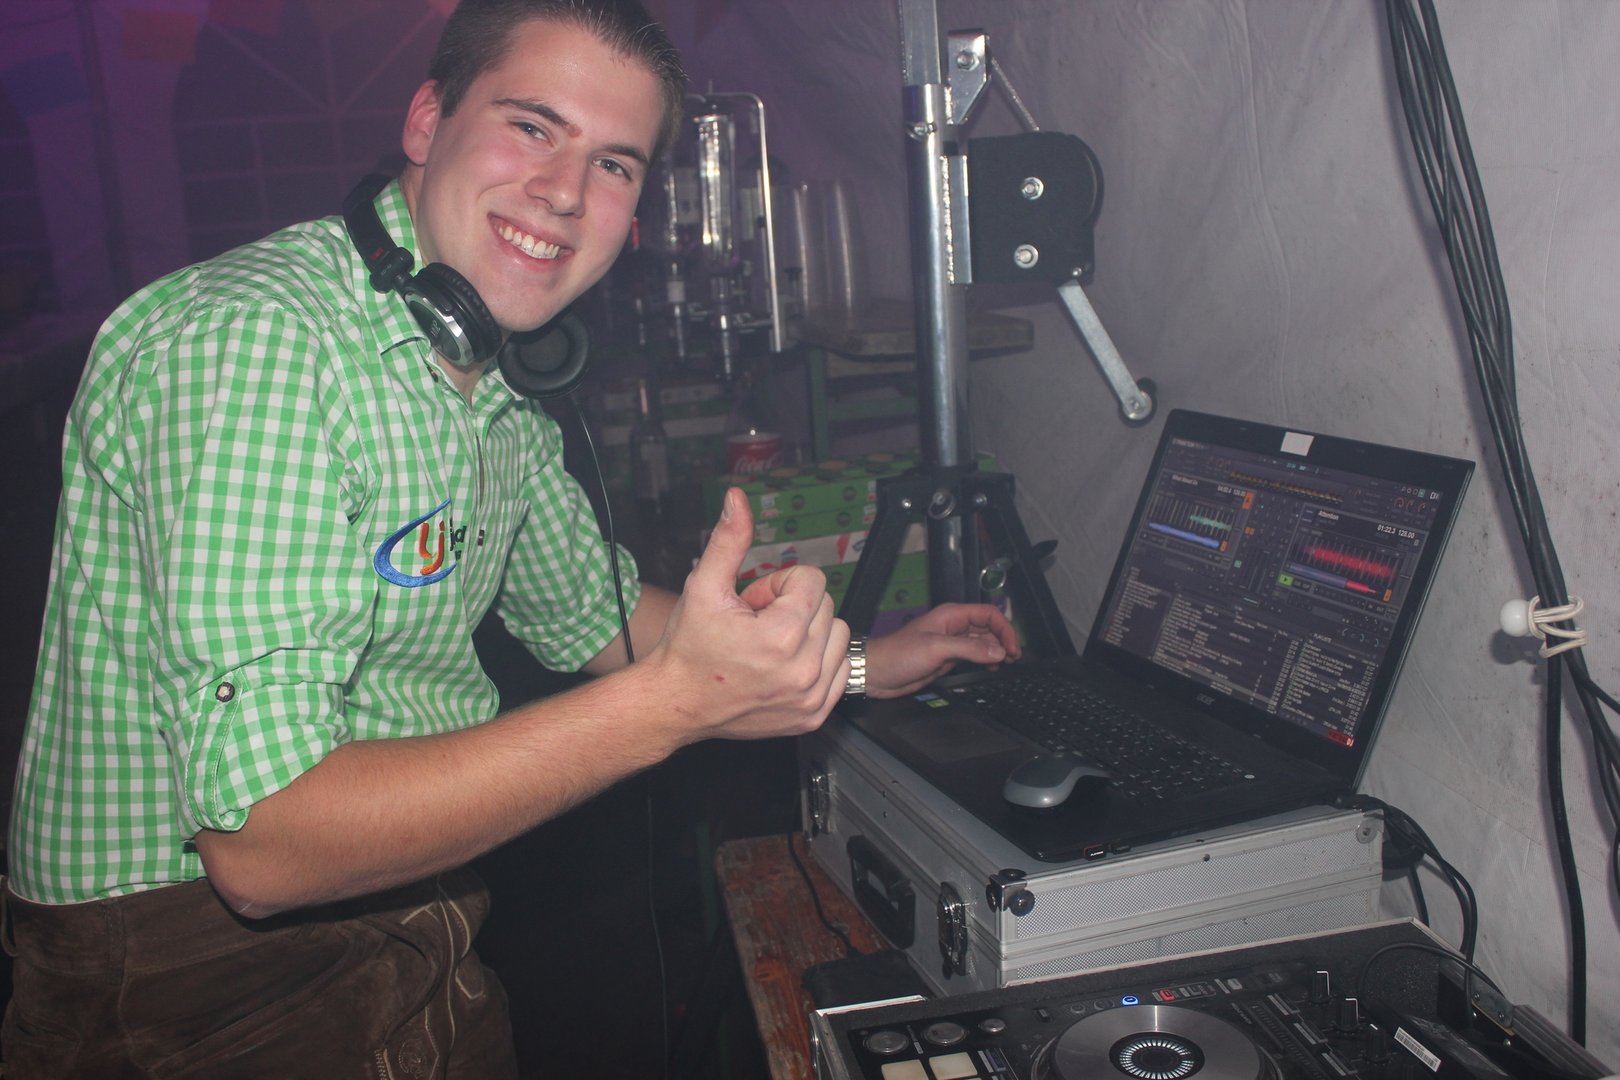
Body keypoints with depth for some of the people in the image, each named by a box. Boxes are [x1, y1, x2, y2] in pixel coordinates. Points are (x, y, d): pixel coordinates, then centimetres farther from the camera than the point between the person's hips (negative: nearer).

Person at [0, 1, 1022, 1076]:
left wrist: (864, 661, 13)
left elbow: (594, 615, 18)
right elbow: (259, 842, -31)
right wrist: (672, 702, -35)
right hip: (192, 990, -7)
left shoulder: (499, 396, 2)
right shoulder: (253, 339, -26)